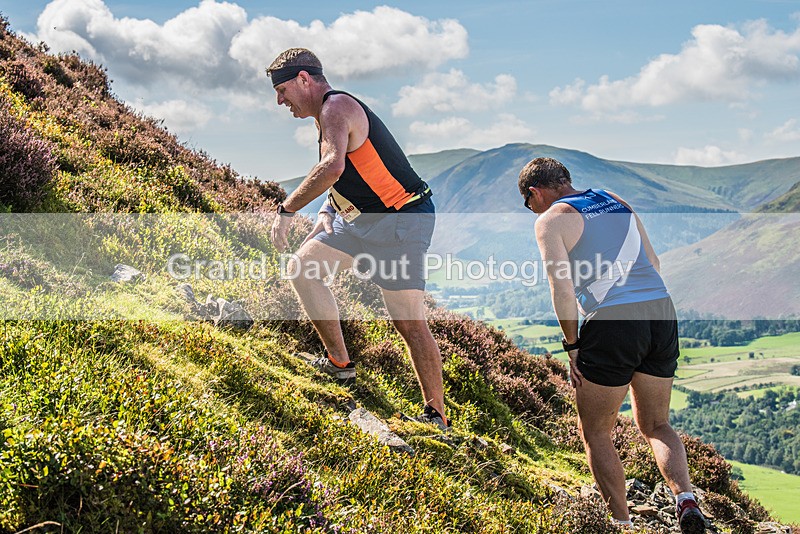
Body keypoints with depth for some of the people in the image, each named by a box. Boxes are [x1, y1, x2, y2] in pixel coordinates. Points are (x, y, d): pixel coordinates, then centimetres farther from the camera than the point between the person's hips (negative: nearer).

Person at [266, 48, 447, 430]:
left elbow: (332, 168, -31)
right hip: (365, 221, 10)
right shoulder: (328, 115, 18)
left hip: (401, 222, -10)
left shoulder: (337, 107, -13)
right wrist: (326, 214, 4)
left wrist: (287, 209, -22)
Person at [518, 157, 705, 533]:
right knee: (655, 425, 20)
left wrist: (572, 346, 0)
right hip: (662, 313, 6)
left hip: (613, 322, -6)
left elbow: (562, 290, -9)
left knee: (595, 432, 13)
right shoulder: (618, 203, 20)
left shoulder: (551, 220, 1)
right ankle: (685, 498, -1)